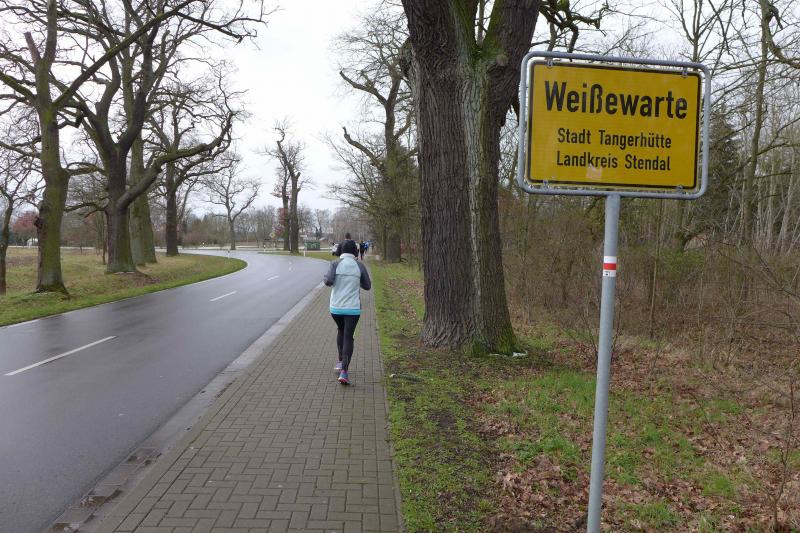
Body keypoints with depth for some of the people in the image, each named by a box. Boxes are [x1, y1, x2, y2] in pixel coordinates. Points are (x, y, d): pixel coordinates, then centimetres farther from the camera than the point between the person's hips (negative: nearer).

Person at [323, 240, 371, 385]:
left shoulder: (336, 263, -4)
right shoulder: (360, 266, -1)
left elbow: (328, 281, -17)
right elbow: (367, 286, 8)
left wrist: (325, 278, 7)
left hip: (336, 307, 1)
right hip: (352, 308, -1)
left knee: (341, 331, 27)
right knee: (348, 338, 2)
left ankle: (341, 362, 30)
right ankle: (344, 371, -12)